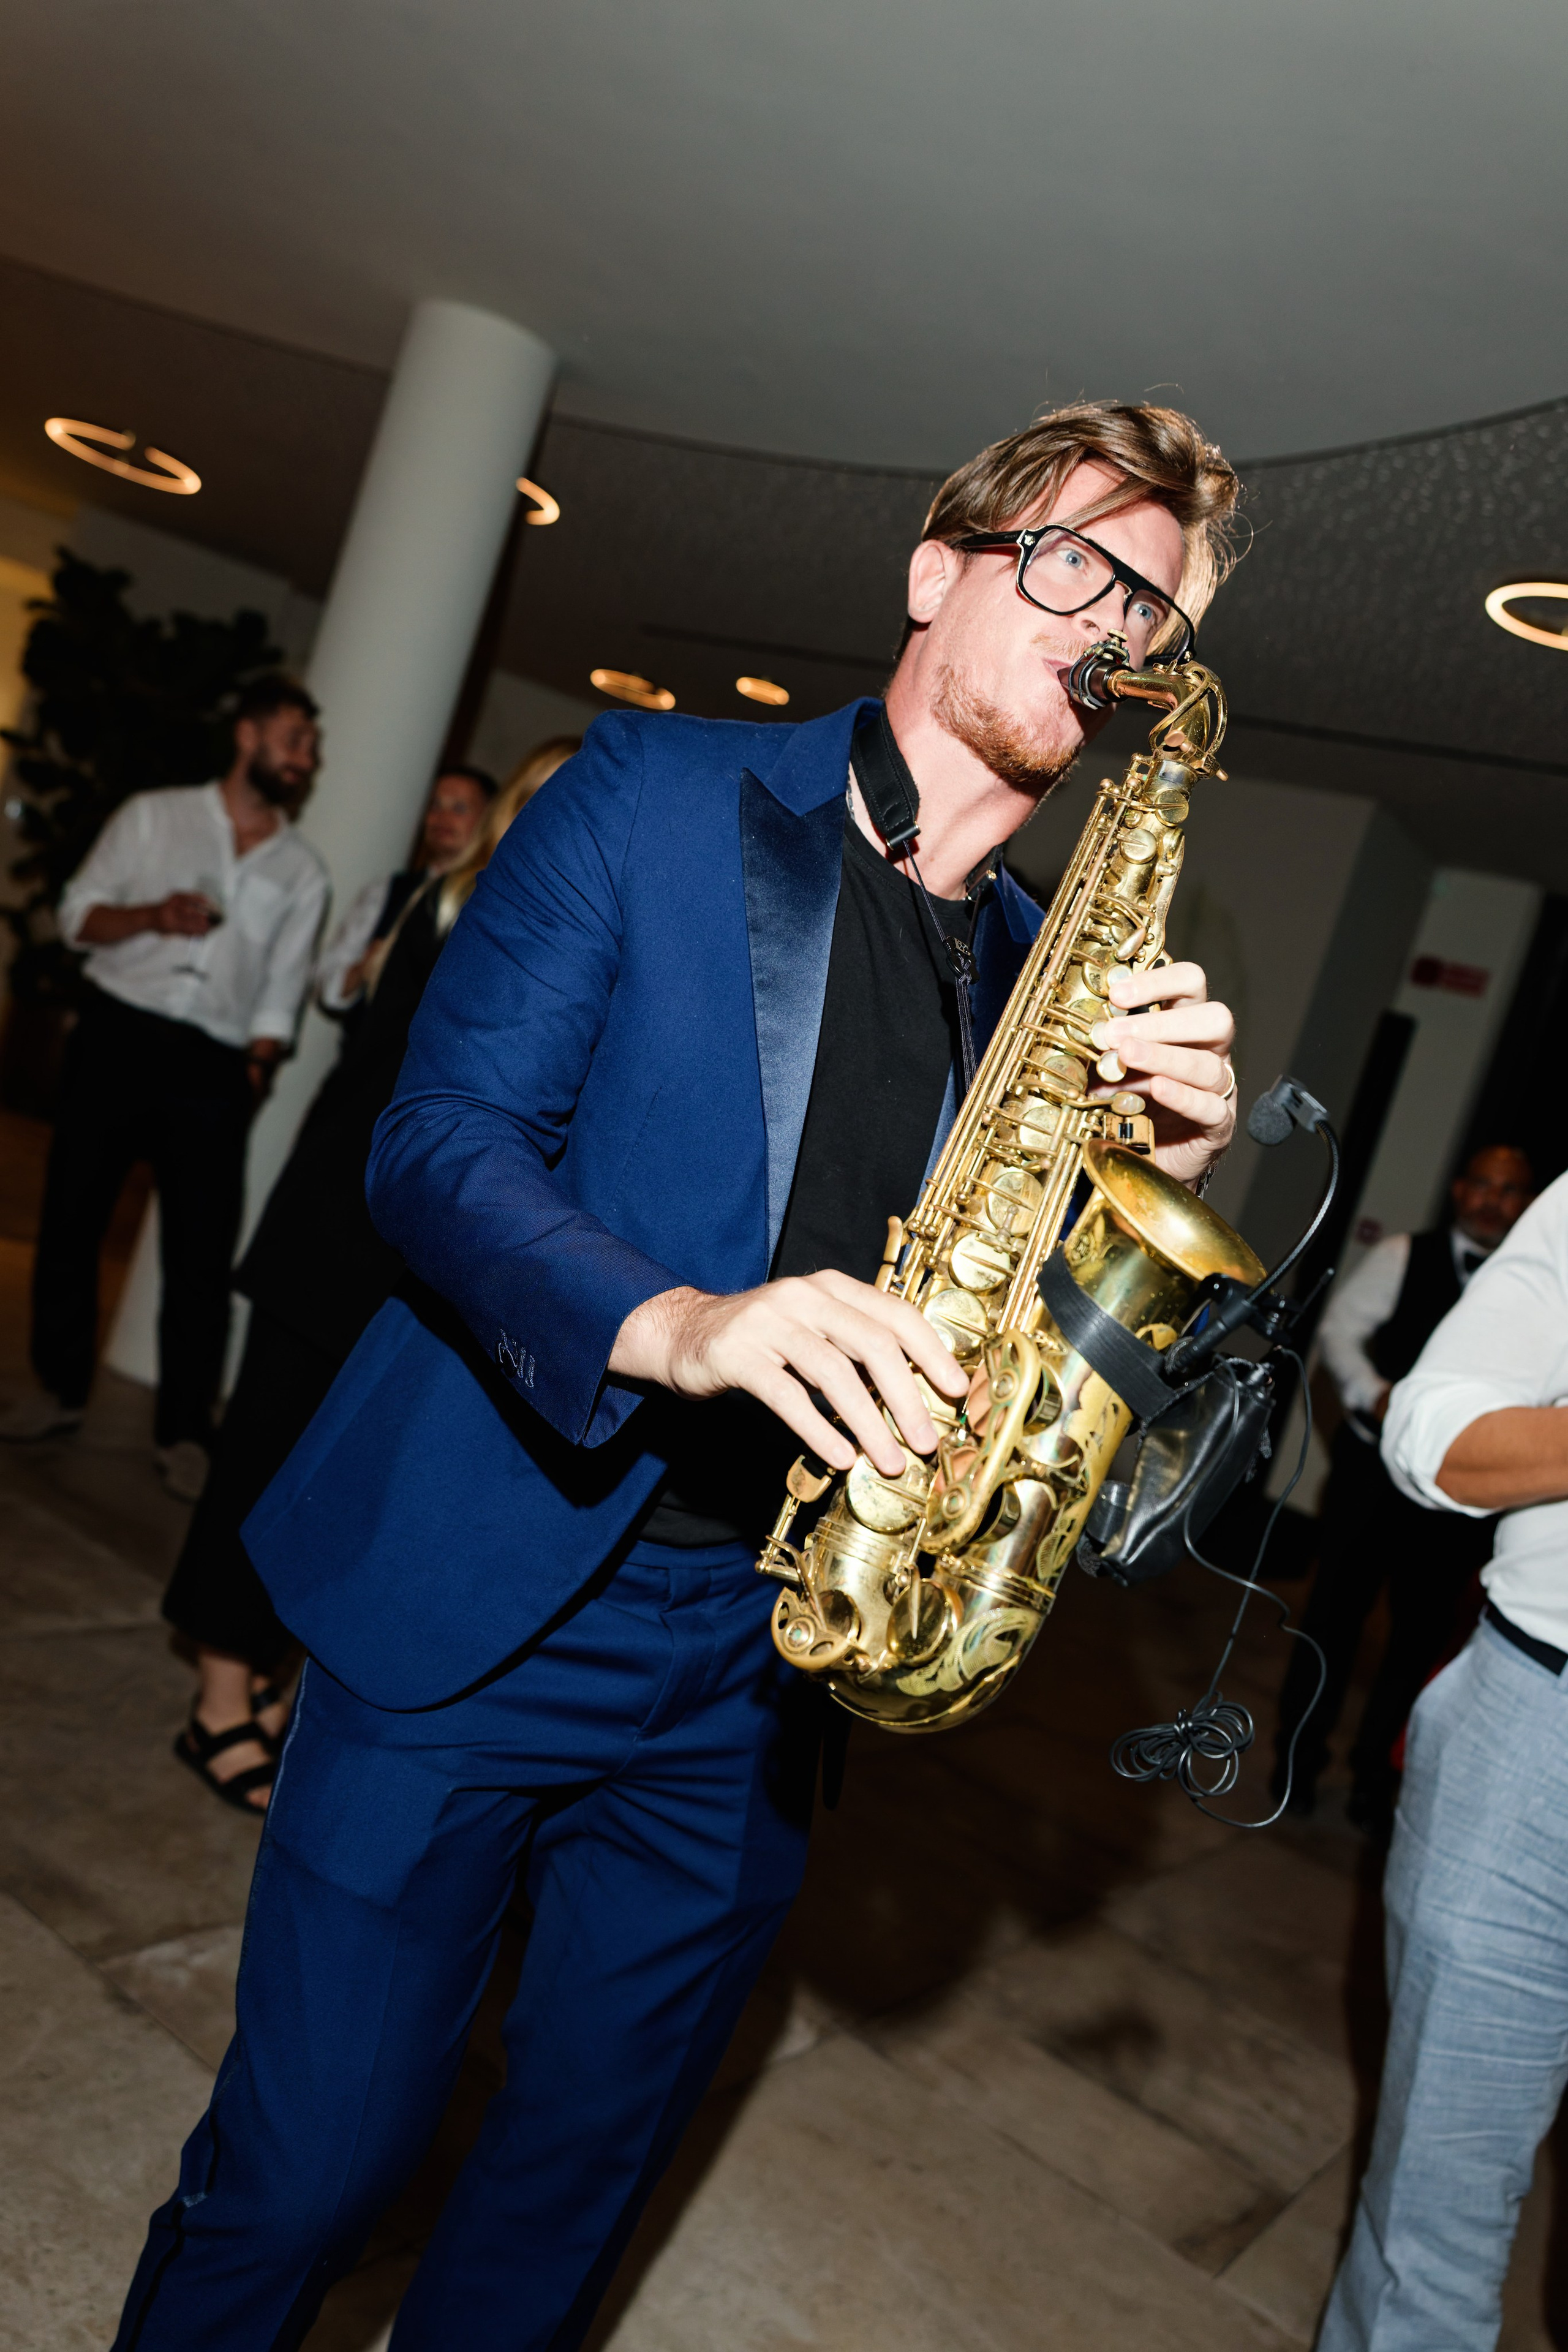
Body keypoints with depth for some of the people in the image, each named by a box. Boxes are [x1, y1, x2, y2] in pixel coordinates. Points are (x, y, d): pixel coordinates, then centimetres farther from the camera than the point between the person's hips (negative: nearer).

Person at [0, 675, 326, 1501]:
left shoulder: (301, 871, 12)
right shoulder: (153, 815, 10)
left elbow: (279, 995, 9)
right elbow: (76, 915, 7)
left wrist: (257, 1064, -8)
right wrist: (153, 915, -11)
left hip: (212, 1068, 0)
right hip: (115, 1037, 0)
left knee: (202, 1255, -4)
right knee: (70, 1221, 6)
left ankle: (183, 1433, 6)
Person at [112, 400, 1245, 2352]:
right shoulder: (661, 790, -2)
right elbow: (440, 1134, -9)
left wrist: (1168, 1166, -14)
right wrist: (672, 1322, -27)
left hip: (758, 1667, 4)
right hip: (472, 1606, -3)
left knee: (572, 2192, 18)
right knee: (300, 2177, 7)